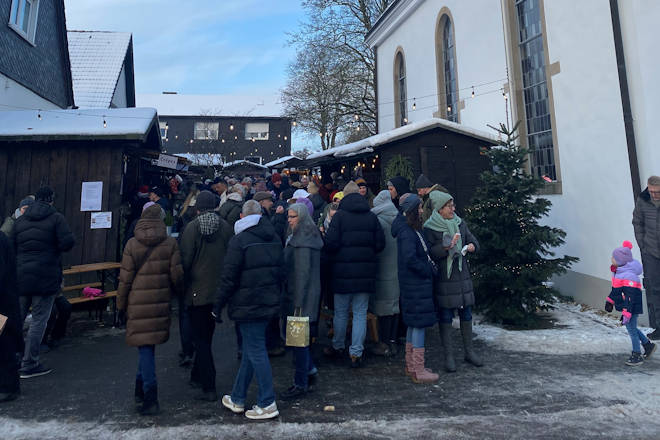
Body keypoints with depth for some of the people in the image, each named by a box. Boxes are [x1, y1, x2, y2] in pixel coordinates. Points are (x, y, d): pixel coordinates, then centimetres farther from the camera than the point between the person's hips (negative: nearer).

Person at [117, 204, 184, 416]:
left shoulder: (132, 244, -3)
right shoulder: (170, 243, -2)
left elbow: (125, 279, -1)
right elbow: (177, 275, -2)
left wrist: (121, 306, 9)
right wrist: (180, 294, 16)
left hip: (138, 303, -1)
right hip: (161, 302, 1)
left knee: (145, 346, 3)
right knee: (149, 344, 18)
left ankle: (149, 398, 4)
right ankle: (141, 388, 32)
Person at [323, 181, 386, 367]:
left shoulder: (340, 215, -6)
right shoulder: (372, 216, 3)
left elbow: (331, 243, -12)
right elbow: (380, 244, 2)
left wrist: (340, 252, 8)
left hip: (343, 272, -2)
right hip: (366, 272, 2)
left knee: (340, 312, 13)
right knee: (360, 313, 8)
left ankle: (338, 347, 28)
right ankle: (356, 353, 10)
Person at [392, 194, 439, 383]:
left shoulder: (410, 229, 12)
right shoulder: (407, 232, -19)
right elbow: (410, 259, -27)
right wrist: (428, 270, -15)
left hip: (417, 284, 10)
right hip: (416, 284, -10)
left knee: (414, 324, 16)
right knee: (420, 324, -2)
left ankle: (411, 365, 28)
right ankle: (418, 370, 8)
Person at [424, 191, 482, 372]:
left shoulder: (460, 223, 9)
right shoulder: (430, 228, -6)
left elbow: (473, 240, 14)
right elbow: (429, 253, -13)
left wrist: (472, 246, -8)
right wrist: (446, 246, -27)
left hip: (462, 276, 5)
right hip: (443, 277, -5)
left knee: (466, 313, 11)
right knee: (445, 316, 2)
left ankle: (469, 351, 27)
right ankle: (448, 355, 14)